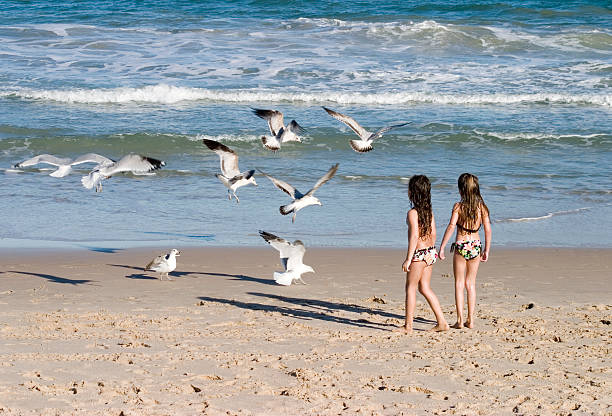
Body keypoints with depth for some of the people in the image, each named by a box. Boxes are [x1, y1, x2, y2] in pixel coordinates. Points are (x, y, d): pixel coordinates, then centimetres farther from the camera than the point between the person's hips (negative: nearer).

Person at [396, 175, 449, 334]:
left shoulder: (412, 213, -16)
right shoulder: (429, 211, 7)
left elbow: (414, 236, -20)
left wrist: (408, 259, -17)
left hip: (419, 254, -8)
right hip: (431, 252, 8)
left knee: (410, 288, 4)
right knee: (424, 288, 15)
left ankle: (408, 326, 9)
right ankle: (441, 322, 14)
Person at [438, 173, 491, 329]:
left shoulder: (458, 206, -9)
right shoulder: (482, 207, 1)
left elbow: (451, 226, -18)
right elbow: (488, 229, 2)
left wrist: (442, 247, -15)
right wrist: (487, 250, 12)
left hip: (461, 246, -3)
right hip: (476, 246, 3)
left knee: (459, 284, 5)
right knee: (471, 283, 14)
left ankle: (460, 320, 1)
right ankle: (470, 320, 14)